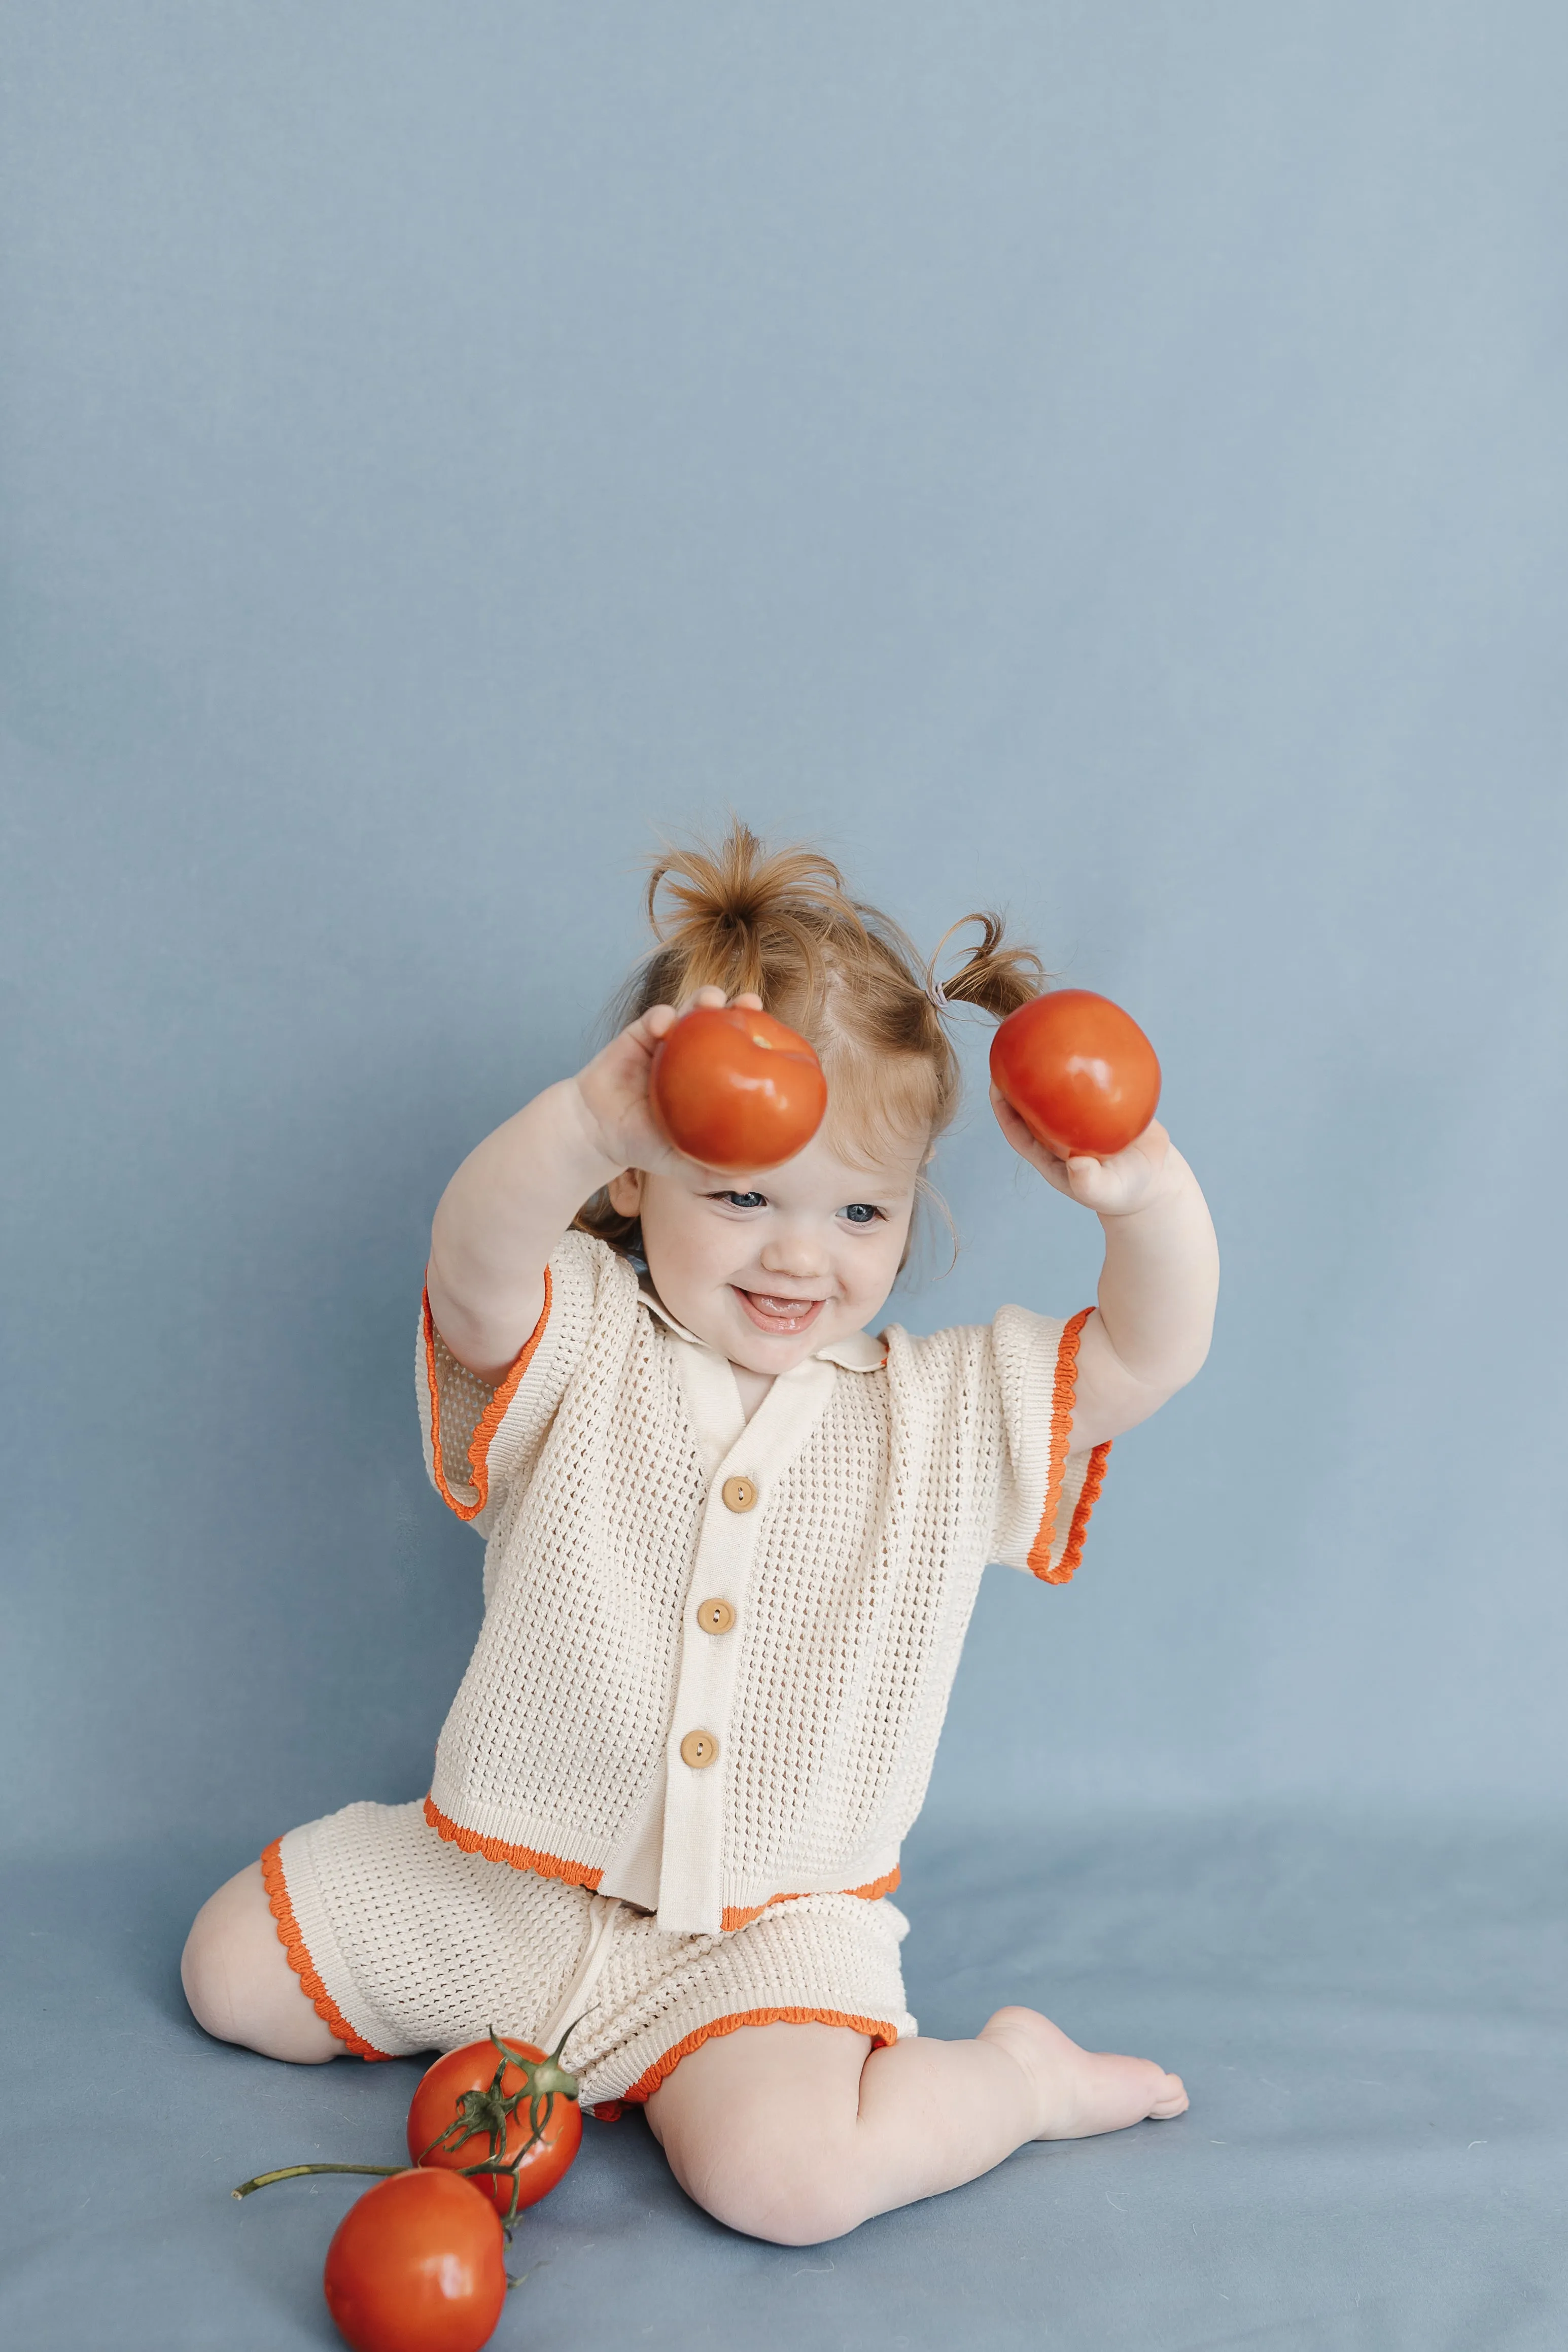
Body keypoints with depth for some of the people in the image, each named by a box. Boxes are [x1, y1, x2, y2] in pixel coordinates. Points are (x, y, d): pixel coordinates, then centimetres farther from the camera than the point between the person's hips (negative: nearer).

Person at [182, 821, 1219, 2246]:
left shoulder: (944, 1417, -2)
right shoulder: (575, 1352, -9)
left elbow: (1151, 1357, -11)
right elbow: (474, 1269, -32)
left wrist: (1149, 1194, -34)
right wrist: (586, 1119, -54)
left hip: (772, 1921, -2)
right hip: (503, 1891, 2)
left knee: (784, 2174, -26)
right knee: (235, 1968, 4)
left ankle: (1023, 2075, 3)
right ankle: (506, 2011, 25)